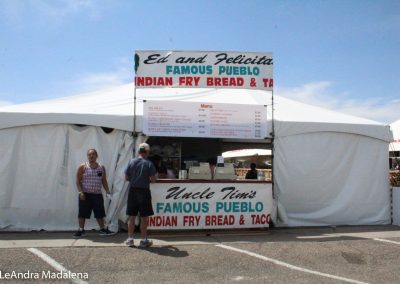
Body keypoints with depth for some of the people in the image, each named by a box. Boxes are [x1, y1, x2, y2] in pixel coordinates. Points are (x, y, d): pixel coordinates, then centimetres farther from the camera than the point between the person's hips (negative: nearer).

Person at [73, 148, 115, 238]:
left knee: (100, 213, 10)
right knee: (82, 214, 2)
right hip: (85, 195, -3)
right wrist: (80, 192, -14)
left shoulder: (101, 167, 8)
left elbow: (104, 181, 12)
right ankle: (81, 230, 17)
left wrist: (107, 192, 4)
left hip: (97, 195, 3)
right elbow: (78, 181, -4)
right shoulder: (83, 167, -2)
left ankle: (103, 229, 21)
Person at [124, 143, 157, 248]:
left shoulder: (131, 162, 0)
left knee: (131, 216, 10)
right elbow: (153, 179, -11)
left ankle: (130, 239, 15)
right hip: (144, 191, -3)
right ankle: (143, 240, 12)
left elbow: (126, 177, 2)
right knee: (144, 217, 6)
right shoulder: (148, 163, -8)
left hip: (133, 191, 3)